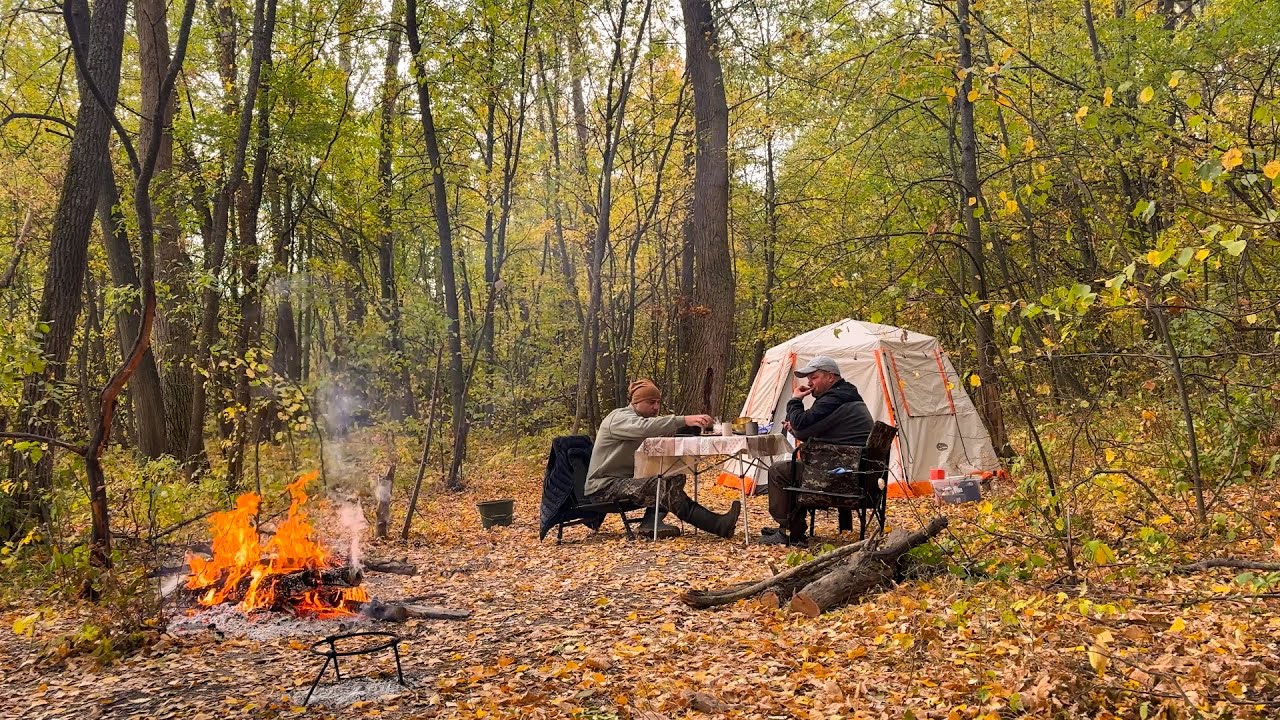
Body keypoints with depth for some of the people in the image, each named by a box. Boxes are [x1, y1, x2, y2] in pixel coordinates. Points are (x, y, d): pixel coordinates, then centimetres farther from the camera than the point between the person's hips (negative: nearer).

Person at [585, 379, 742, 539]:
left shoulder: (642, 418, 18)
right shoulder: (619, 418, -13)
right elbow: (645, 427, -35)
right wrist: (684, 420, -44)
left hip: (625, 482, 9)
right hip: (603, 488, -9)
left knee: (676, 478, -6)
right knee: (664, 485, -28)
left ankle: (652, 522, -22)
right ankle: (717, 525, -32)